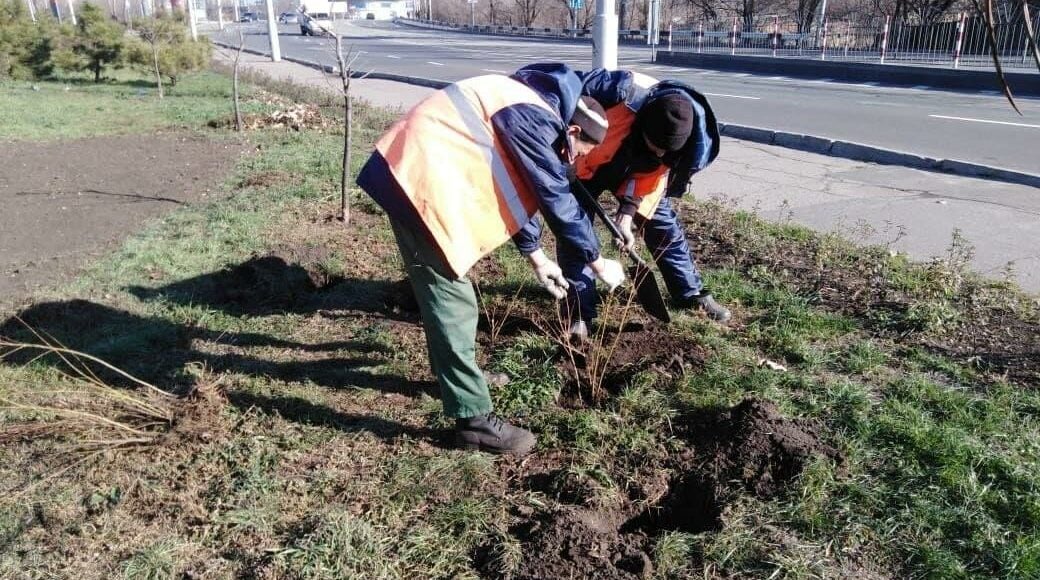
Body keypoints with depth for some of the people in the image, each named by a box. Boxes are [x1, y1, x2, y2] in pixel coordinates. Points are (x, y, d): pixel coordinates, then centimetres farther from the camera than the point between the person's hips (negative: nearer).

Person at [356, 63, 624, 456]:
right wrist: (597, 262, -1)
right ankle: (474, 419, 0)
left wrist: (536, 256, 25)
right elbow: (557, 198, -12)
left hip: (416, 170, 11)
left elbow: (512, 190, 23)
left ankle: (455, 372, 39)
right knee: (451, 295, -7)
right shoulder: (536, 118, -13)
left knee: (442, 286, 22)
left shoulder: (526, 111, 17)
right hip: (422, 177, -11)